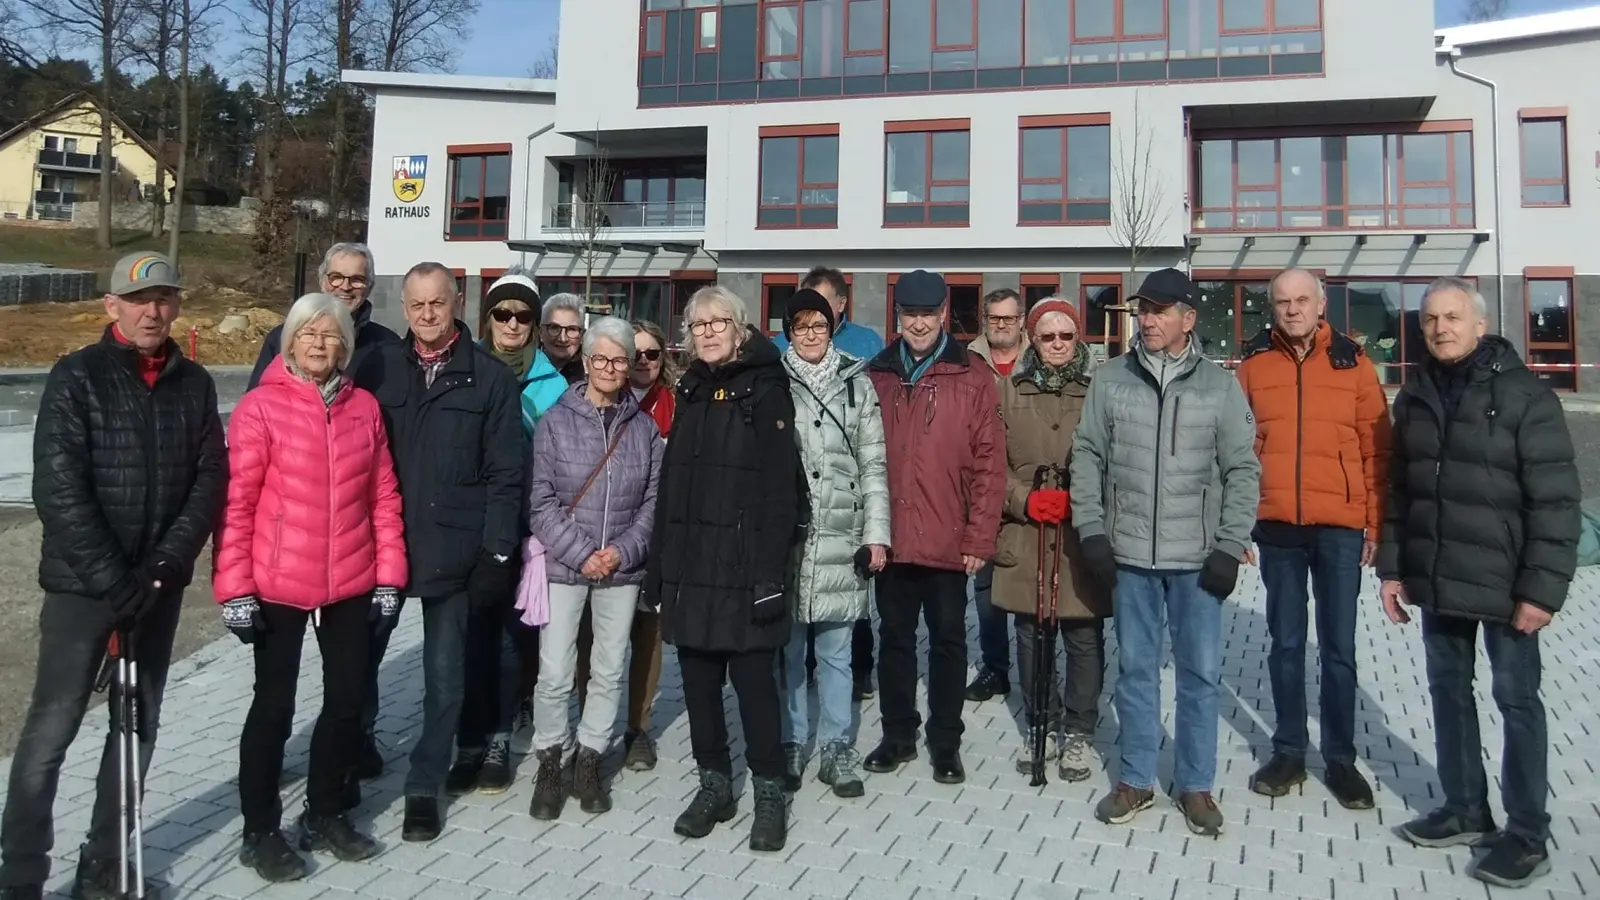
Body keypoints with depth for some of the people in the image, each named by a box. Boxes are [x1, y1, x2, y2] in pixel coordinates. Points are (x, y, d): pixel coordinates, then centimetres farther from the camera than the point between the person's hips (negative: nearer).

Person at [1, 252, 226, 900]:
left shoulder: (194, 384, 5)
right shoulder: (76, 378, -5)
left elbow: (210, 479, 2)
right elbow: (59, 490, -12)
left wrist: (166, 563, -10)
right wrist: (113, 581, -16)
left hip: (160, 585, 4)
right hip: (83, 584, -4)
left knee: (140, 727, 11)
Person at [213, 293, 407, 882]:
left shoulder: (364, 407, 4)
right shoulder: (261, 406, -7)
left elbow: (383, 496, 6)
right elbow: (236, 503, -9)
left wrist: (389, 574, 3)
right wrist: (234, 588, -12)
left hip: (351, 586, 4)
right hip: (279, 587, -4)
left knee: (346, 702, 13)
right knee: (274, 707, 8)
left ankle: (325, 816, 33)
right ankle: (261, 832, 25)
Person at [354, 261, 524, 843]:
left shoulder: (490, 378, 0)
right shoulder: (379, 368, 5)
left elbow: (506, 472, -2)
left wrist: (497, 552, -8)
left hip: (453, 549, -1)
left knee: (445, 675, 7)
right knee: (361, 659, 13)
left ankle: (424, 787, 23)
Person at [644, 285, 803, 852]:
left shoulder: (764, 391, -5)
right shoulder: (691, 393, 14)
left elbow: (780, 487, -12)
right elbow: (670, 485, 15)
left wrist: (770, 569, -19)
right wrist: (658, 566, 12)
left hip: (742, 565, -6)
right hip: (689, 565, 6)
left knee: (753, 680, 0)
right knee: (698, 678, 11)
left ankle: (769, 792, 14)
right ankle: (713, 784, 25)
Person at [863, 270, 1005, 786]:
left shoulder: (972, 377, -2)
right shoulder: (876, 375, 6)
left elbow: (989, 463, -5)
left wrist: (980, 537, -9)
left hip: (949, 542, -2)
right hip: (890, 539, 3)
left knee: (948, 640, 10)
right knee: (895, 637, 14)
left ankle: (945, 740, 24)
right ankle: (898, 733, 29)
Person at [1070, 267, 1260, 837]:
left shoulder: (1220, 386, 1)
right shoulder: (1110, 379, 4)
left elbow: (1242, 471, 1)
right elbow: (1088, 456, 5)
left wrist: (1230, 547, -5)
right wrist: (1091, 530, -2)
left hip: (1198, 558, -1)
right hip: (1129, 554, 1)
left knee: (1200, 672, 7)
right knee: (1135, 668, 10)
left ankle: (1195, 785, 22)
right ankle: (1135, 780, 23)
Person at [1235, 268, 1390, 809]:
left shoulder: (1353, 362, 2)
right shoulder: (1254, 364, 4)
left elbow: (1376, 449, 3)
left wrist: (1375, 523, -1)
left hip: (1340, 526, -1)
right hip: (1276, 526, 1)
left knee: (1338, 647, 7)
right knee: (1286, 643, 11)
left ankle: (1340, 758, 20)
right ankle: (1289, 751, 23)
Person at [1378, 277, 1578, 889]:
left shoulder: (1524, 395, -10)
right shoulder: (1416, 396, 8)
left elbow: (1556, 499, -12)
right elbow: (1400, 489, 12)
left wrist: (1542, 587, -16)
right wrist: (1392, 567, 8)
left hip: (1504, 583, -5)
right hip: (1437, 581, 6)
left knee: (1517, 700, 5)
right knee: (1448, 692, 14)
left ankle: (1528, 835, 18)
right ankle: (1466, 811, 29)